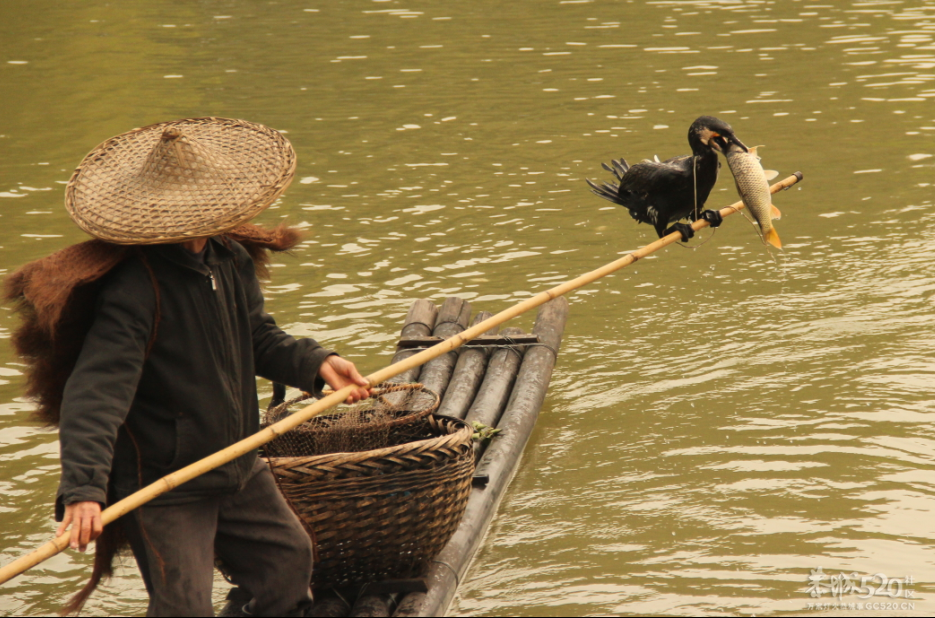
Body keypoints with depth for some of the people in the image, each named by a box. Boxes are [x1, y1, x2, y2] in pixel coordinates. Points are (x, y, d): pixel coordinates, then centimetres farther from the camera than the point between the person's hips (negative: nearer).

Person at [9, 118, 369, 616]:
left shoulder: (230, 257, 0)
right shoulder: (132, 289, -27)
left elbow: (256, 336, 15)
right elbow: (95, 390, -35)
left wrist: (314, 362, -3)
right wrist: (83, 487, -46)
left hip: (238, 470, 8)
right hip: (163, 489, -8)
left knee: (289, 559, 21)